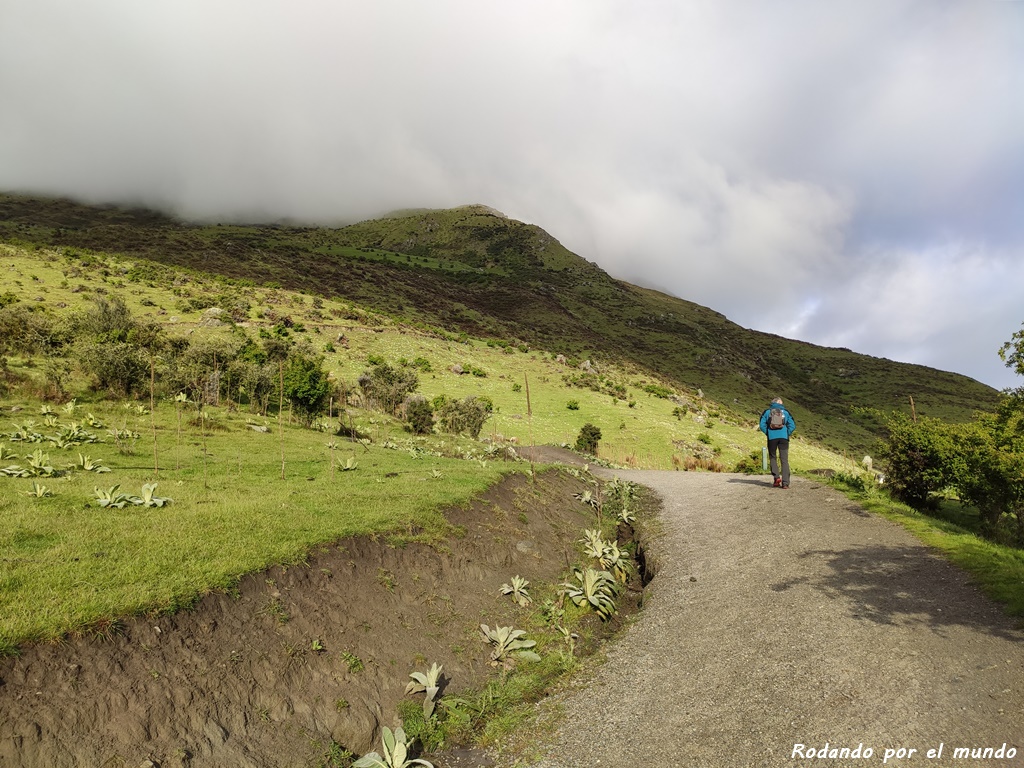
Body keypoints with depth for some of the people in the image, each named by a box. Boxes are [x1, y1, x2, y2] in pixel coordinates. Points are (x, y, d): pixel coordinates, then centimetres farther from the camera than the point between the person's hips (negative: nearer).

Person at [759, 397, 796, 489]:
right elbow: (792, 425, 2)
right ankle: (785, 483, -3)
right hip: (784, 437, 1)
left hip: (772, 437, -1)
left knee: (772, 458, 14)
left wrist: (768, 434, 8)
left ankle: (777, 477, -4)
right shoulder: (786, 412, 11)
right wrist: (787, 434, 11)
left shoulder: (767, 411, 9)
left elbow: (762, 425, -1)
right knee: (784, 460, 2)